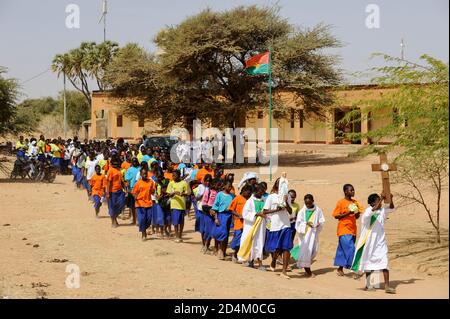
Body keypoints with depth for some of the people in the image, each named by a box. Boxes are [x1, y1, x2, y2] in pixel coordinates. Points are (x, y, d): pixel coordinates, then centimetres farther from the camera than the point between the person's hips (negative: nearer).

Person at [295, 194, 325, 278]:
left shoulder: (318, 210, 3)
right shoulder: (302, 211, -3)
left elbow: (322, 220, 9)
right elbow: (298, 222, -4)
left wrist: (319, 224, -12)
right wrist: (306, 223, -20)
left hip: (314, 233, 3)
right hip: (304, 233, -3)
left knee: (314, 250, 2)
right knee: (305, 250, -6)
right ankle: (308, 270, 2)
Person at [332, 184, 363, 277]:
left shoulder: (355, 202, 10)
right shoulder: (341, 203, -7)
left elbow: (357, 217, 15)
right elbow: (336, 216, -8)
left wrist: (357, 212, -8)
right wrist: (347, 213, -19)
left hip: (352, 230, 6)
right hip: (344, 230, -6)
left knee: (342, 250, 11)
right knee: (350, 250, -13)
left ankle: (340, 268, 19)